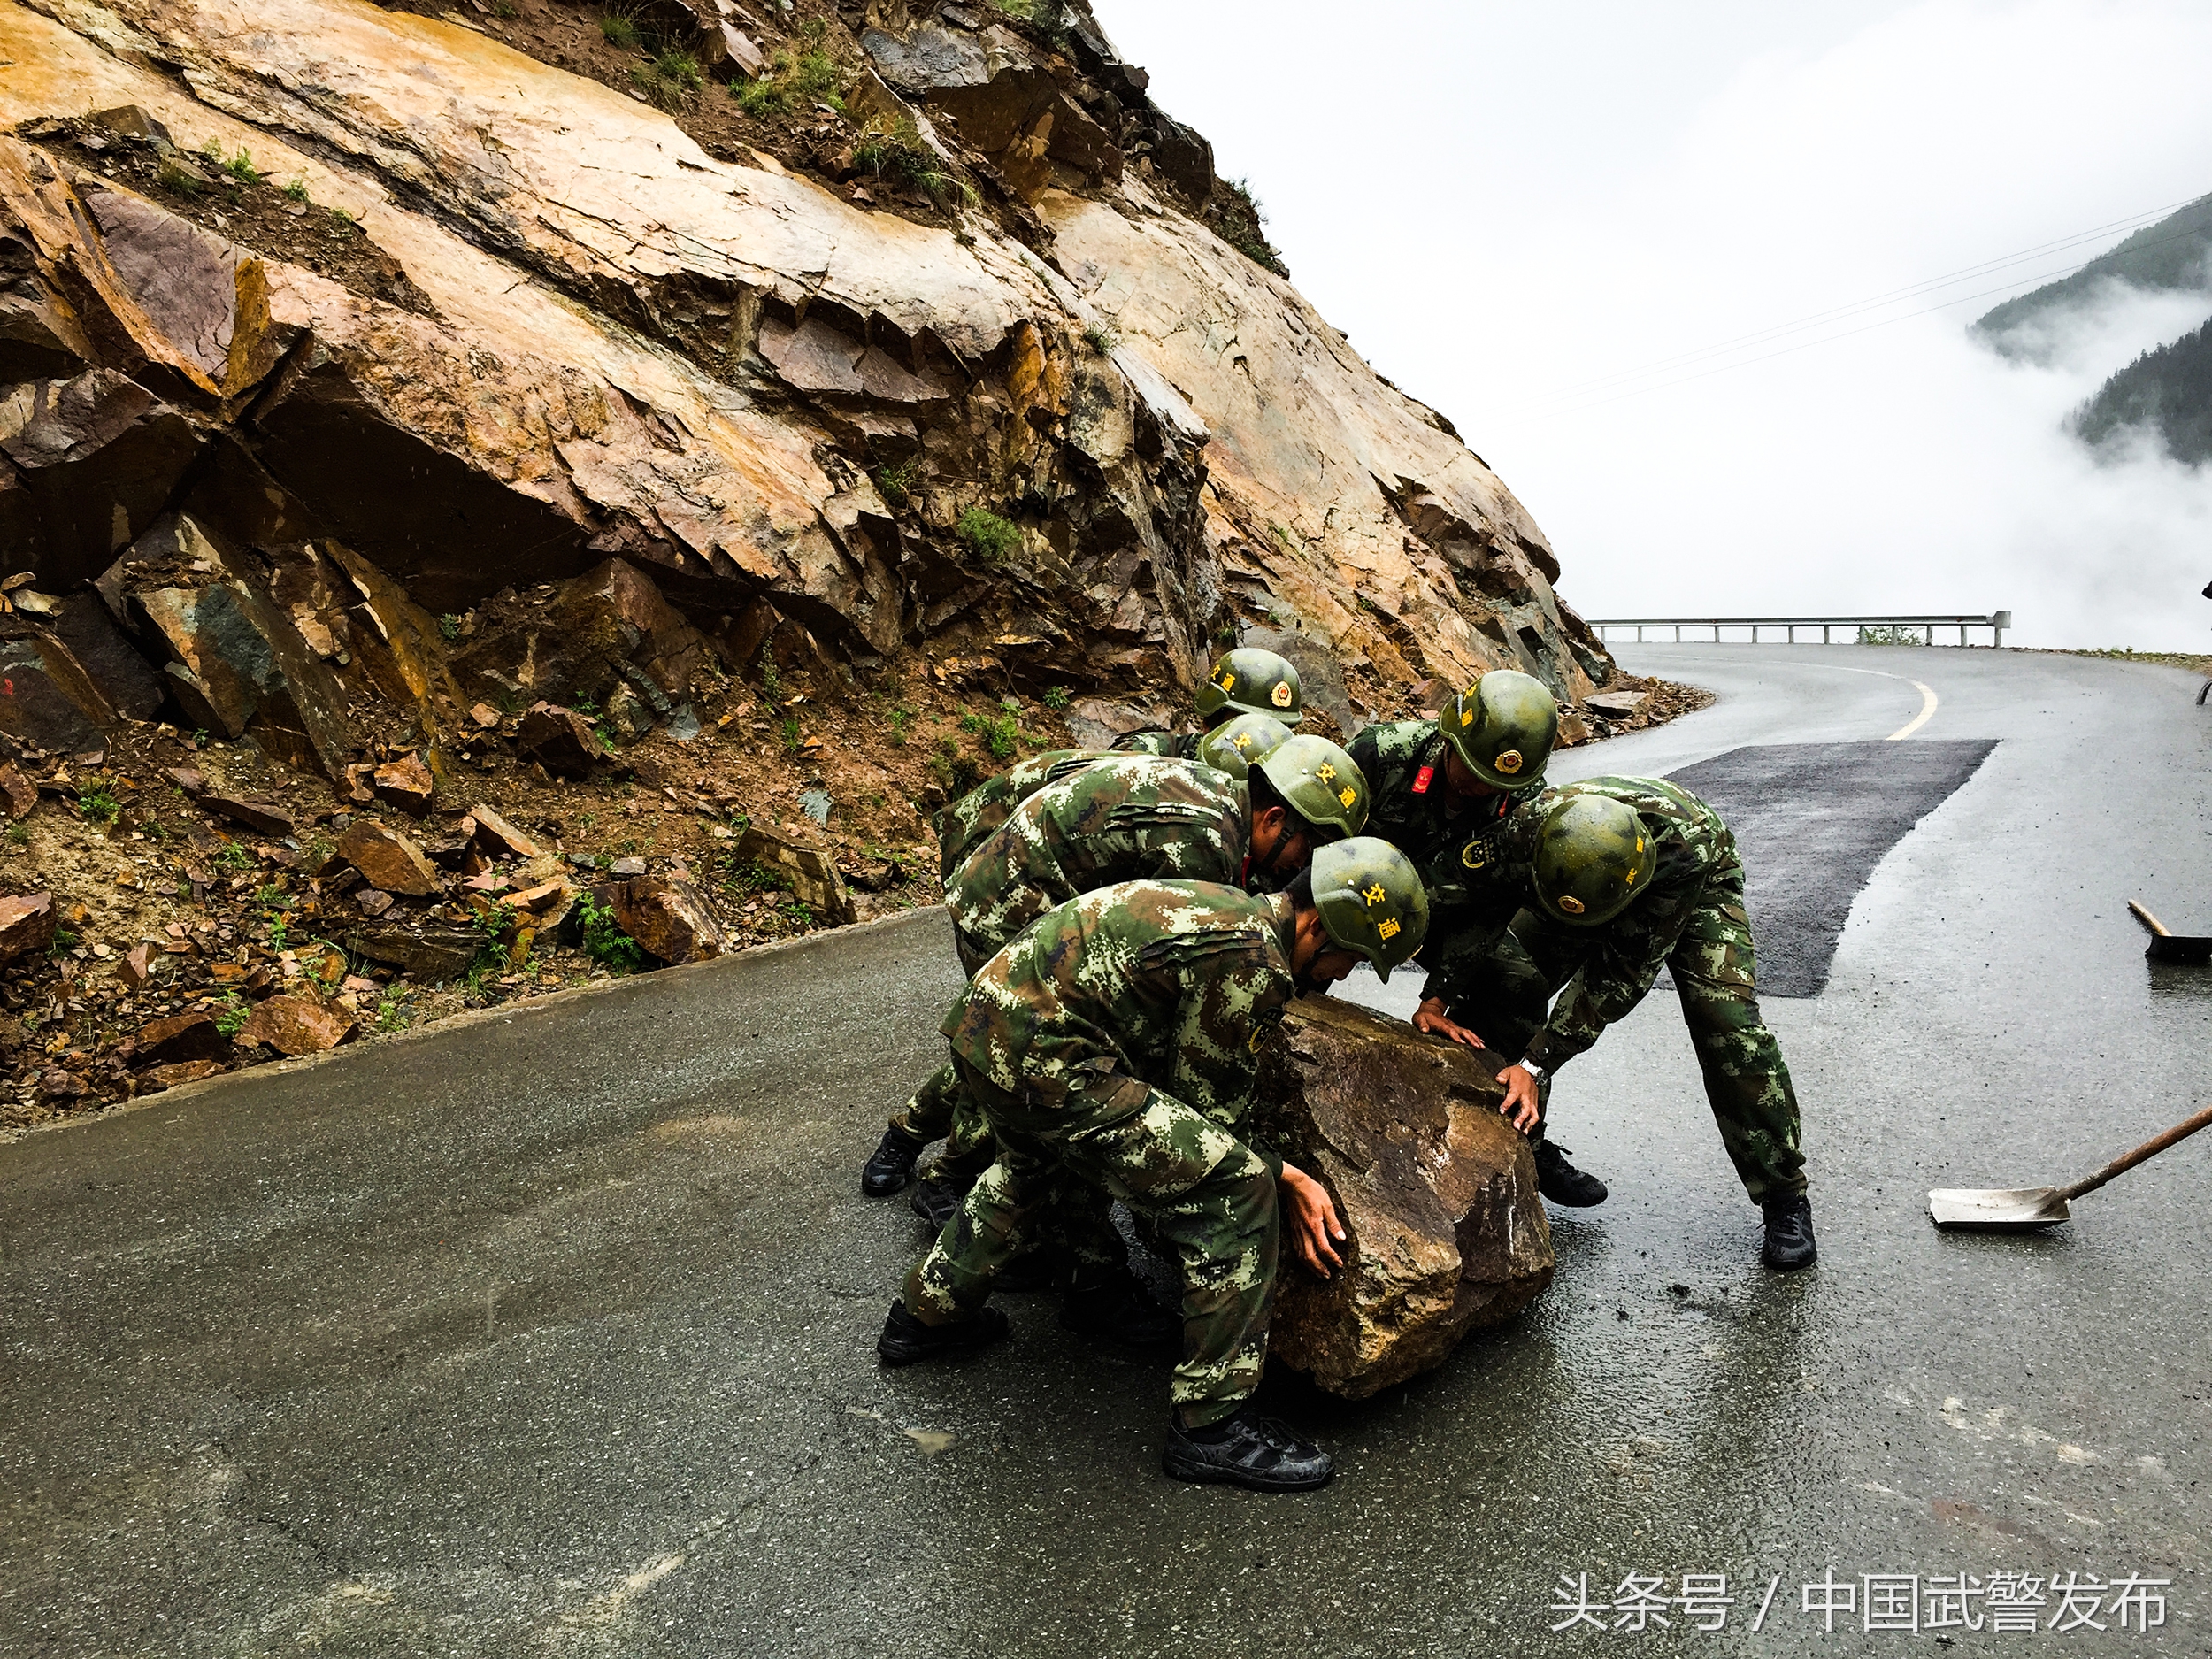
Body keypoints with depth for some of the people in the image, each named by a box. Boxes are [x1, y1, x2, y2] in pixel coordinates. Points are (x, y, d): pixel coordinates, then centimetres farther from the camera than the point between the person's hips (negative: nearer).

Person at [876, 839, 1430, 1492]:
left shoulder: (1227, 910, 16)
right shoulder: (1255, 963, -14)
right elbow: (1204, 1106, -5)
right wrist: (1285, 1179, 2)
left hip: (981, 1020, 11)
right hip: (1044, 1062, -11)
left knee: (1036, 1164, 40)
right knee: (1236, 1189, -9)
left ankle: (926, 1314, 56)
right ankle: (1210, 1425, 1)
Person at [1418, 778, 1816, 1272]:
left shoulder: (1685, 842, -44)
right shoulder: (1523, 830, -39)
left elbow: (1623, 972, -39)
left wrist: (1536, 1064, -39)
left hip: (1697, 886, -2)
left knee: (1726, 1020, -21)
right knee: (1508, 981, -17)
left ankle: (1784, 1198, -5)